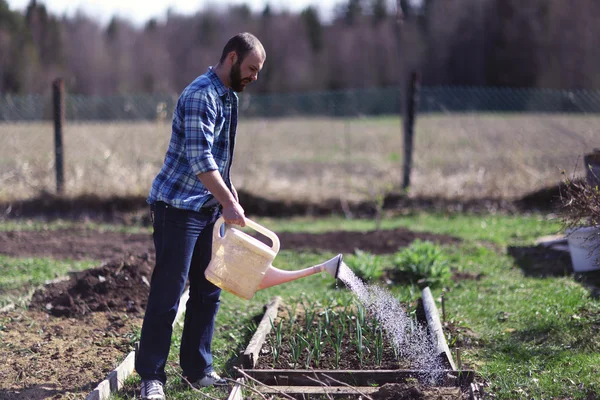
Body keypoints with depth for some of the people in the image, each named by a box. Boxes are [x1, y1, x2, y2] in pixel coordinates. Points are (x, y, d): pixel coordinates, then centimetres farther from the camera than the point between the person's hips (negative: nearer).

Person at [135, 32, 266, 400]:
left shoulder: (229, 97, 14)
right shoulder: (200, 96, -17)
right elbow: (199, 159, -25)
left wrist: (228, 188, 16)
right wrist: (229, 202, -27)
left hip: (209, 208, 9)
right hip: (178, 206, -9)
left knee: (208, 291, 11)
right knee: (168, 292, -7)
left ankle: (198, 369, 19)